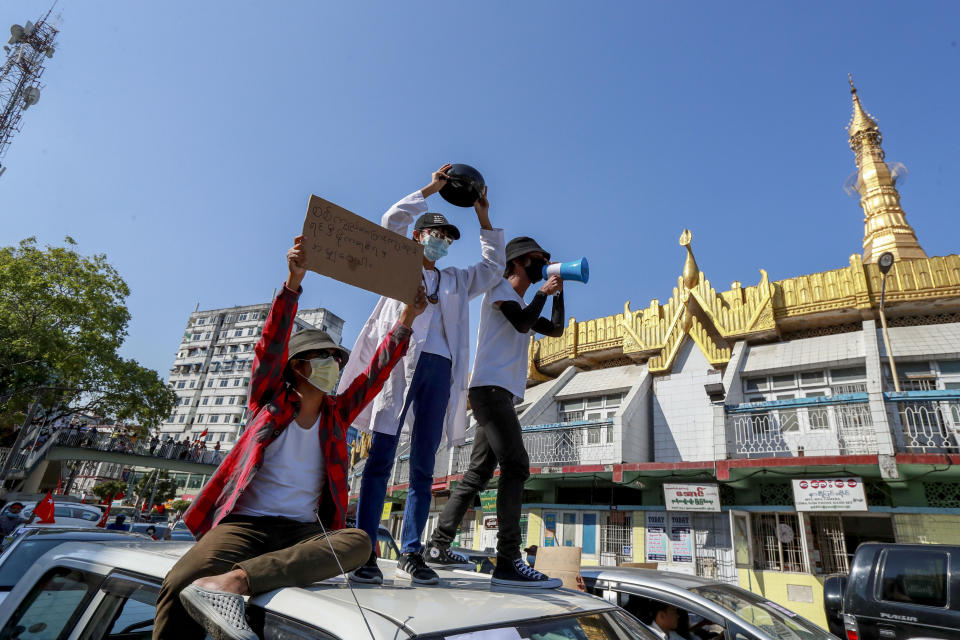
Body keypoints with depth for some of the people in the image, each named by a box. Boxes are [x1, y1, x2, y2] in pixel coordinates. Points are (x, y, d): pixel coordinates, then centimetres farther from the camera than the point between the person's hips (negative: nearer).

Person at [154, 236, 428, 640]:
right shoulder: (270, 403, 8)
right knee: (179, 586, -32)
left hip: (303, 531, 3)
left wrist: (405, 321, 3)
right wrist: (293, 283, -18)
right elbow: (271, 347, -6)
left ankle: (231, 581, -35)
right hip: (245, 523, -2)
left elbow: (376, 371, 11)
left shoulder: (337, 414, 15)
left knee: (358, 543, -32)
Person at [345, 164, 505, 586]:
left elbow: (493, 266, 29)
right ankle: (364, 552, -7)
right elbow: (392, 221, 7)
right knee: (381, 456, -10)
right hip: (400, 360, -4)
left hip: (440, 367, 4)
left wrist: (484, 220, 24)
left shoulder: (456, 280, 31)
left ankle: (410, 554, 4)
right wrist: (431, 189, 10)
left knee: (423, 464, 0)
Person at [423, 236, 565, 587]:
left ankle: (437, 545, 15)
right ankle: (508, 561, -18)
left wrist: (558, 292, 17)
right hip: (490, 388, -10)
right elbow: (523, 324, -15)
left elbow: (555, 329, 26)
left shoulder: (521, 303, 28)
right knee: (515, 467, -17)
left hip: (501, 394, 10)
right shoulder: (499, 287, 1)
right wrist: (543, 292, 0)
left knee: (478, 473, 9)